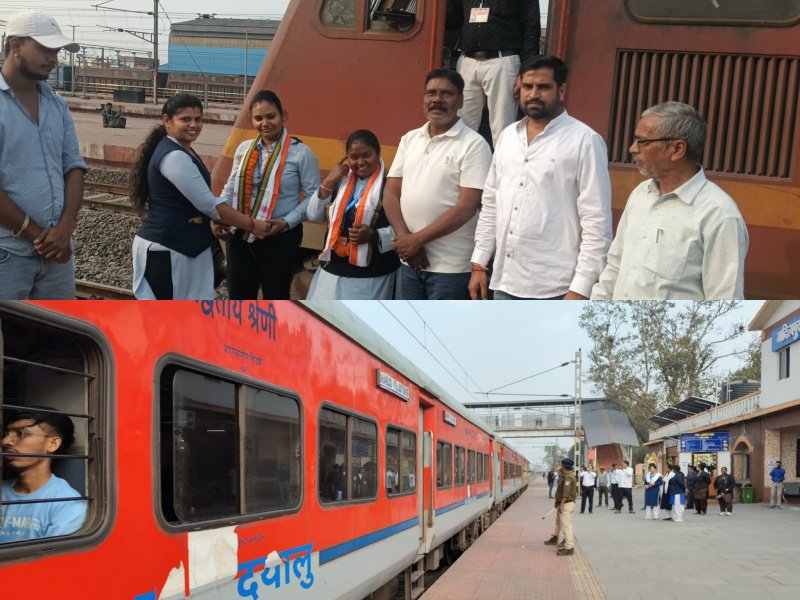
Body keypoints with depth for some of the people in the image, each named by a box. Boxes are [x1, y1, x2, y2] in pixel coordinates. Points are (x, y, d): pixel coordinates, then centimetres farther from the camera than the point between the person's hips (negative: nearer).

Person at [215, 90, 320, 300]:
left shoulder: (301, 152, -9)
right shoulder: (243, 149, 6)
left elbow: (313, 196, -10)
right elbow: (231, 188, 13)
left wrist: (287, 222, -20)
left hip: (279, 238, -4)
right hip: (241, 235, 5)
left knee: (275, 299, 11)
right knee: (238, 298, 11)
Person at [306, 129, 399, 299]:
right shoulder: (341, 180, 12)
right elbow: (314, 215, 9)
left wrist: (374, 235, -28)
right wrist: (328, 182, -2)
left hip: (371, 276, -7)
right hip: (333, 270, 7)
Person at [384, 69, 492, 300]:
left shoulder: (474, 145, -9)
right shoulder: (409, 139, 9)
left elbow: (466, 207, -15)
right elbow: (391, 194, 7)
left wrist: (417, 239, -13)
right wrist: (405, 238, -9)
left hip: (450, 266, -5)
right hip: (409, 261, 6)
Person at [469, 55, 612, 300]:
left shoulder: (585, 141, -8)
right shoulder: (508, 136, 12)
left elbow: (597, 221, -11)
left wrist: (581, 288, -15)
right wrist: (479, 263, 12)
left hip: (553, 289, -6)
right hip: (505, 281, 6)